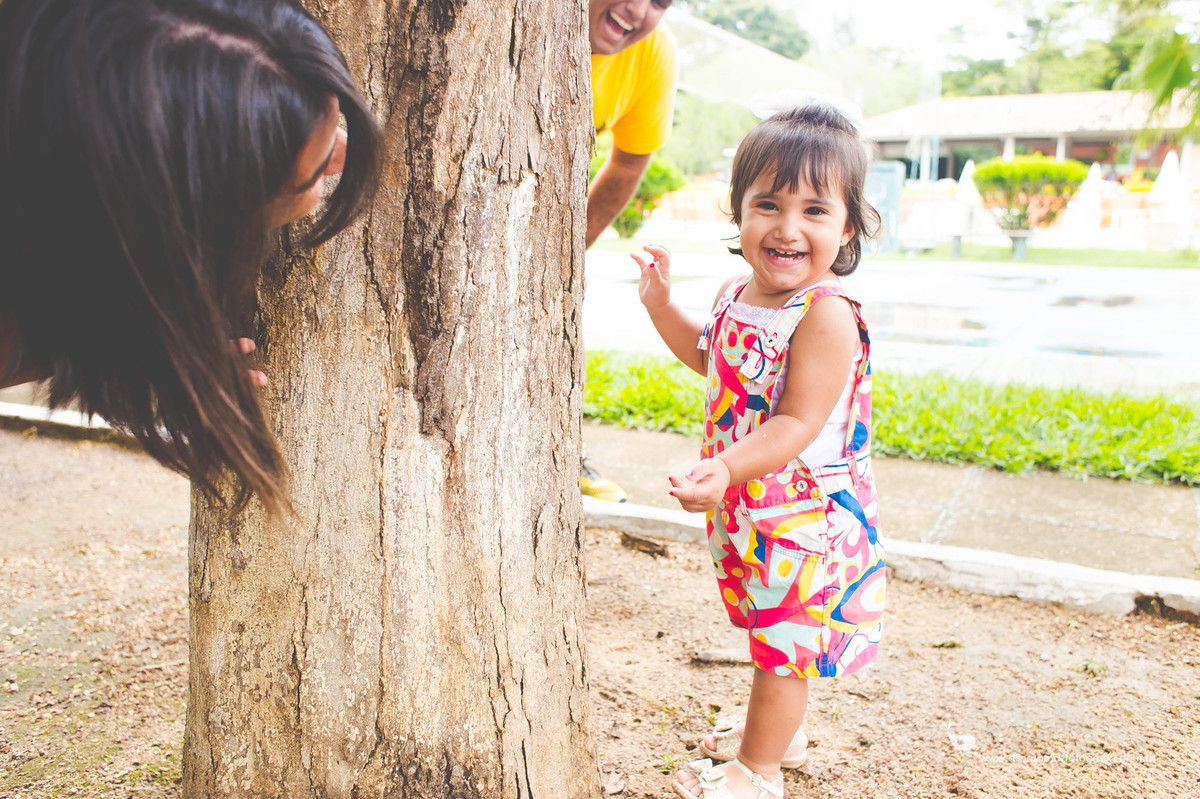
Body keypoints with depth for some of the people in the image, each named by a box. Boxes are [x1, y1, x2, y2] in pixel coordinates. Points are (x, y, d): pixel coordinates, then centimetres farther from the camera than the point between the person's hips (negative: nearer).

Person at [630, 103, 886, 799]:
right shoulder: (738, 294, 1)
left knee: (785, 638, 9)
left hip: (804, 512, -8)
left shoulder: (827, 315, -26)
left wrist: (727, 468, -42)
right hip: (749, 506, 8)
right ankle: (780, 730, 47)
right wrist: (662, 304, 12)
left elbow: (798, 424, -30)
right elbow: (709, 357, 22)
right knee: (776, 632, 25)